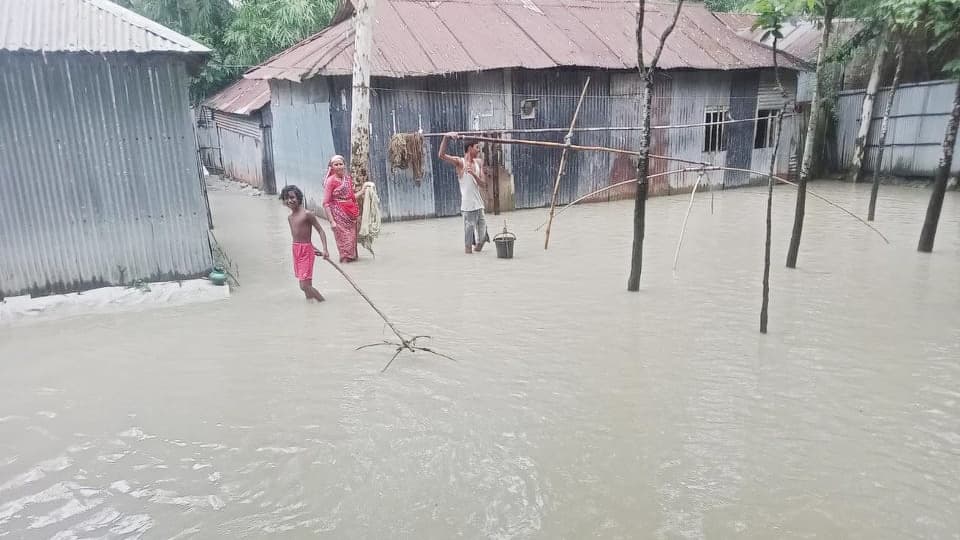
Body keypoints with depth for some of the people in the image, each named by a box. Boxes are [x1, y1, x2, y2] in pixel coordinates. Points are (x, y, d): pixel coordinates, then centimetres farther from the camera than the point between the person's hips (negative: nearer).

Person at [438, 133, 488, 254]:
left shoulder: (478, 163, 11)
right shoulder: (460, 162, -5)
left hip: (479, 206, 6)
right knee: (468, 244, -2)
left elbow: (483, 185, 5)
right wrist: (446, 137, -30)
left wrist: (474, 174, -12)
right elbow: (442, 155, -20)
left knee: (481, 239, 13)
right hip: (468, 207, -6)